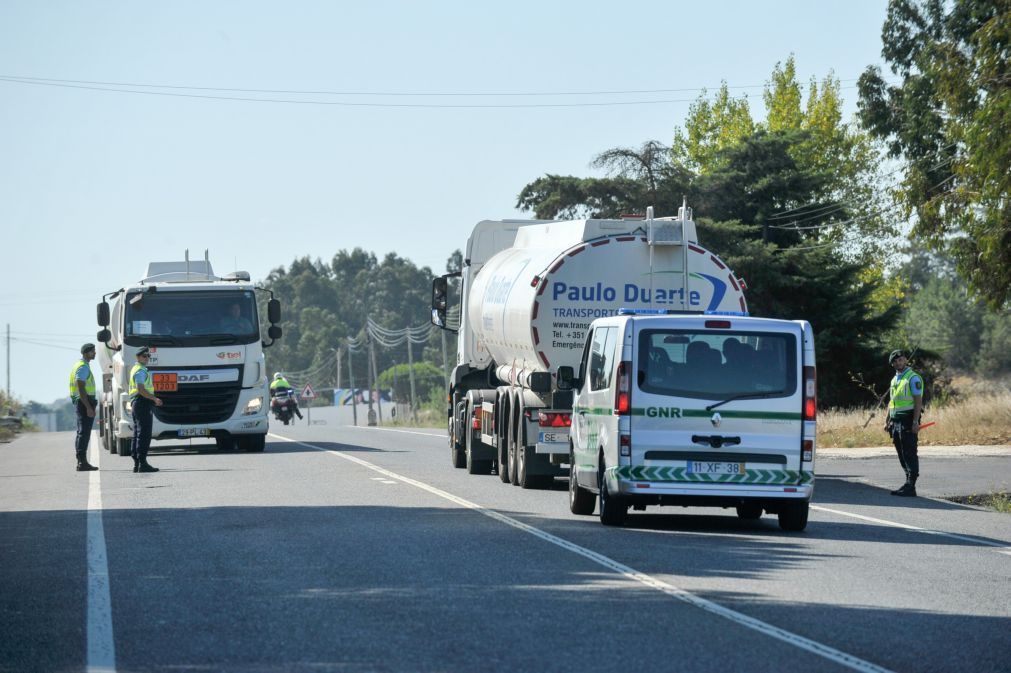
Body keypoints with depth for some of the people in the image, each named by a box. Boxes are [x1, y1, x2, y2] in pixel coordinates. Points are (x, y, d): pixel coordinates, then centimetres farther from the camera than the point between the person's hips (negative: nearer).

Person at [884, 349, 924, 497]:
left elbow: (918, 400, -13)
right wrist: (888, 421, 17)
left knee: (909, 454, -9)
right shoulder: (894, 380, 19)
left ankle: (910, 487, -12)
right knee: (902, 455, 8)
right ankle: (909, 484, 12)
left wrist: (915, 422, -20)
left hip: (908, 421, -8)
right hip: (896, 422, 8)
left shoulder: (913, 378, -7)